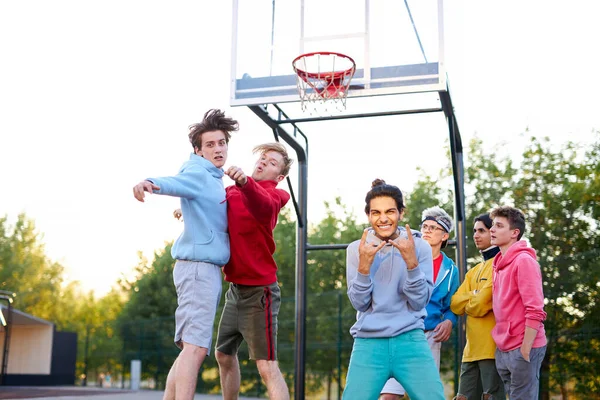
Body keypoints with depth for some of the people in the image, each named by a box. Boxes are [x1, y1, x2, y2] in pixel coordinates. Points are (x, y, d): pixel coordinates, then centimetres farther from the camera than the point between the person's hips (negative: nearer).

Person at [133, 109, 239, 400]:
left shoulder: (214, 179, 20)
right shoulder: (199, 173, -8)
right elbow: (174, 181, -30)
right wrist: (151, 183, -50)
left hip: (208, 269, 10)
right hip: (198, 266, -10)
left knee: (191, 347, 10)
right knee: (196, 347, -16)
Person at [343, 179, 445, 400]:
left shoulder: (420, 246, 1)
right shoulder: (356, 249, 3)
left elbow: (418, 302, -4)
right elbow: (360, 303, -1)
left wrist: (411, 262, -17)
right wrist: (364, 266, -16)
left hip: (410, 340, 0)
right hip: (368, 343, 0)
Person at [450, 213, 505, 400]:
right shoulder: (474, 271, 20)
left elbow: (481, 305, -16)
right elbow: (455, 305, 8)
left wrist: (468, 303, 5)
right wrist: (476, 295, -7)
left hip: (492, 347, -8)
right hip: (472, 349, 8)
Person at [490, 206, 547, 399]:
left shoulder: (523, 260, -12)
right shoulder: (499, 262, 12)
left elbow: (535, 311, -18)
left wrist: (525, 350, -19)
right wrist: (502, 346, 12)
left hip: (522, 349, -8)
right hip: (504, 349, 8)